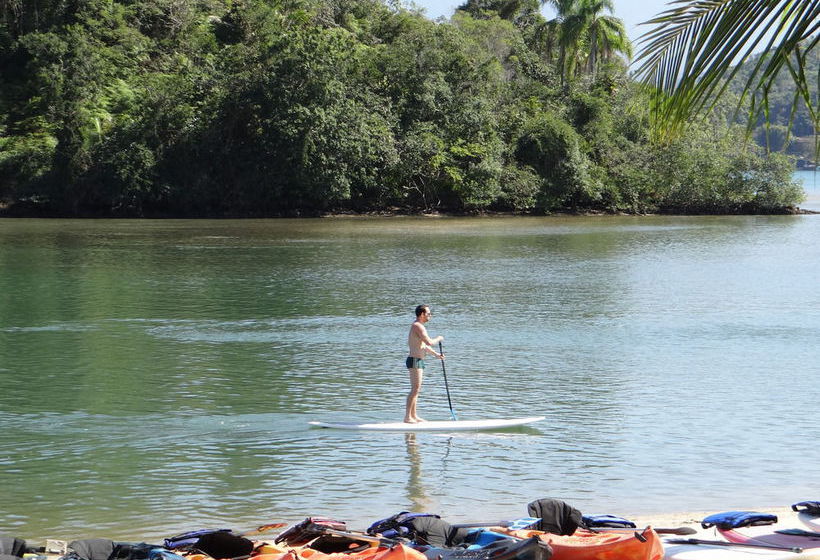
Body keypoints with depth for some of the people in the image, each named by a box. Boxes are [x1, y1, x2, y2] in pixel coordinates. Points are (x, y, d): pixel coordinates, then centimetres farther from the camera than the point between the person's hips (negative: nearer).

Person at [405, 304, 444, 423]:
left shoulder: (419, 326, 18)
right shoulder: (418, 326, -16)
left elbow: (424, 345, 27)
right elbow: (429, 342, -24)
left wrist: (436, 354, 23)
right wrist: (438, 339, -5)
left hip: (418, 361, 11)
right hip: (415, 361, -11)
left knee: (416, 390, 13)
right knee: (415, 389, -12)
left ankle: (413, 415, 18)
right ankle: (407, 417, -13)